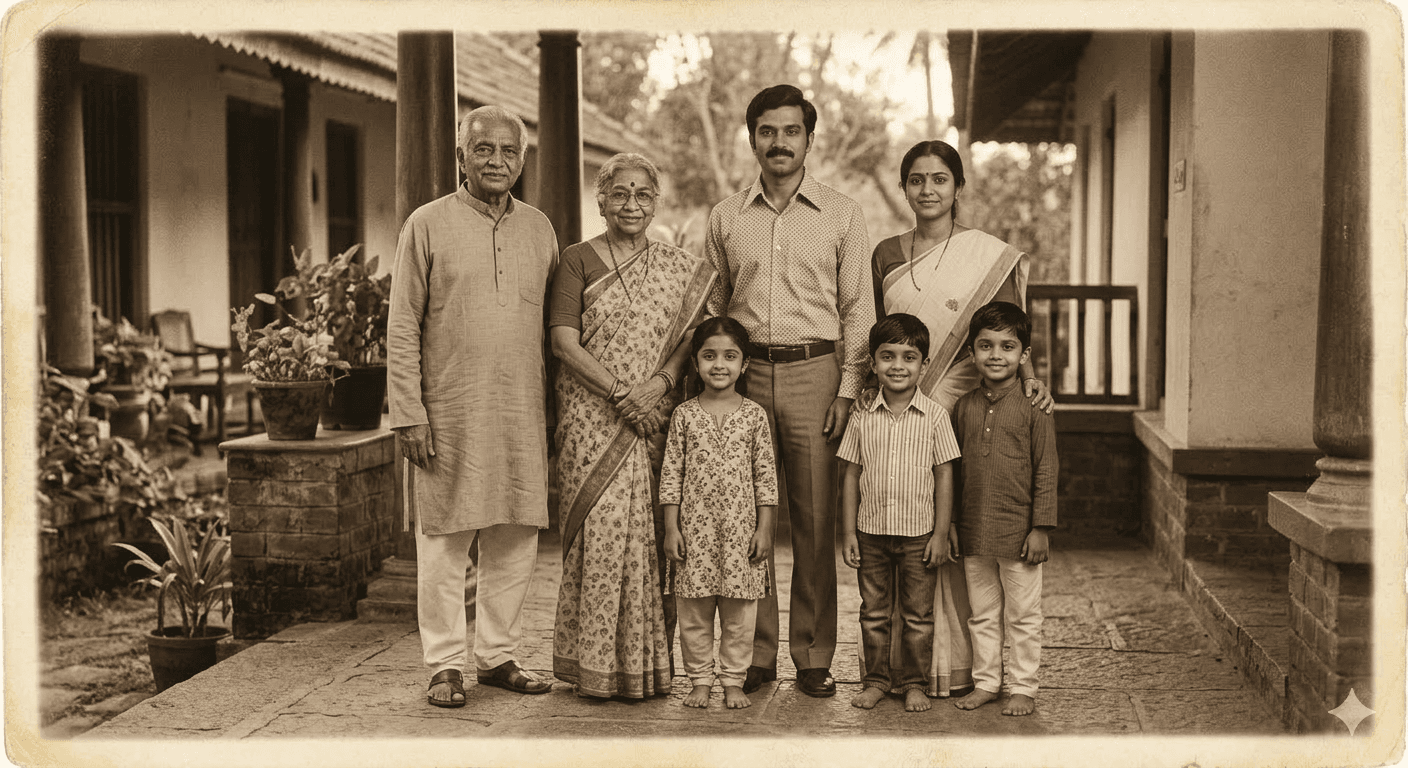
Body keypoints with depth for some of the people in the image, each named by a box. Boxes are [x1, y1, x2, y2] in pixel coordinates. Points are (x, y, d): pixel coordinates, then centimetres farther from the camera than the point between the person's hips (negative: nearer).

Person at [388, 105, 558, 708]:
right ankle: (445, 665, 11)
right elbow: (402, 328, -2)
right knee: (444, 540, 1)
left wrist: (555, 407, 11)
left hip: (522, 414, 4)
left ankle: (498, 656, 20)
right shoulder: (427, 224, 0)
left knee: (516, 539, 7)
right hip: (448, 412, -4)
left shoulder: (539, 229, 12)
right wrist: (409, 414, -9)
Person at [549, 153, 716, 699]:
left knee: (653, 532, 0)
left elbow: (693, 339, 6)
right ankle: (597, 664, 2)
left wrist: (658, 383, -12)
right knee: (600, 530, -8)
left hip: (659, 417, 2)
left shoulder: (681, 268, 12)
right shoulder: (577, 261, 4)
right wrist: (619, 393, -14)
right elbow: (564, 341, -4)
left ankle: (648, 663, 9)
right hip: (593, 417, -2)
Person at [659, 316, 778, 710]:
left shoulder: (754, 415, 1)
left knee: (739, 613, 5)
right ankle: (699, 680, 18)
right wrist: (671, 527, -2)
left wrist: (764, 528, -2)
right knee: (694, 612, 6)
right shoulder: (684, 415, 1)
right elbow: (671, 473, 2)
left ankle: (734, 681, 17)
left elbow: (765, 475, 3)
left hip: (740, 528, 0)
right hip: (695, 528, 0)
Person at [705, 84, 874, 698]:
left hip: (815, 371, -1)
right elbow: (712, 308, 14)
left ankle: (814, 657, 7)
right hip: (744, 373, 2)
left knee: (815, 521, -1)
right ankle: (755, 654, 9)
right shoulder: (725, 218, 11)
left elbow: (858, 309, 4)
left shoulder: (842, 215, 6)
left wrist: (847, 389, -4)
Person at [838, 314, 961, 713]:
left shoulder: (934, 416, -5)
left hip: (918, 533, -2)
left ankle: (913, 683, 20)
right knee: (874, 612, 11)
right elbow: (851, 476, 5)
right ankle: (876, 679, 24)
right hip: (871, 532, 2)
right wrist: (848, 533, 1)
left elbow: (945, 476, -2)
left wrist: (940, 534, -5)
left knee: (917, 615, 7)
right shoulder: (862, 419, 0)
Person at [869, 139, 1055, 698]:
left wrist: (1029, 379, -19)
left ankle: (959, 665, 6)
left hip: (965, 410, -3)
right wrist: (869, 389, 1)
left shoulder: (992, 256, 0)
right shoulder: (887, 255, 11)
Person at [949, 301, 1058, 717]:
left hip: (1018, 532, -4)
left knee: (1022, 616, 6)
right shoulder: (965, 406, 5)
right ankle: (985, 682, 26)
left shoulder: (1034, 408, -7)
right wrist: (951, 526, 11)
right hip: (974, 532, 4)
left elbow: (1046, 472, -7)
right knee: (982, 614, 14)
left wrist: (1041, 528, -11)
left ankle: (1023, 688, 17)